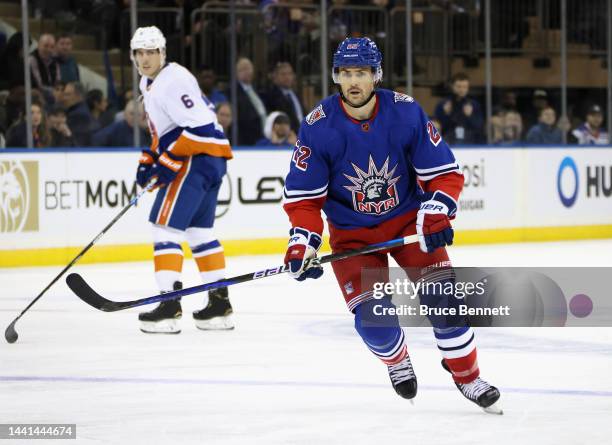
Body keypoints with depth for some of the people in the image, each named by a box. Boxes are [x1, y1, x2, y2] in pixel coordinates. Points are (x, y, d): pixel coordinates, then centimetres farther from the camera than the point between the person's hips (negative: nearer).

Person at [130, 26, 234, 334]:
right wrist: (149, 158, 17)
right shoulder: (148, 84, 17)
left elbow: (200, 125, -23)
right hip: (211, 159, 11)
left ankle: (169, 305, -15)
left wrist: (169, 162, -22)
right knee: (199, 230, 16)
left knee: (166, 226, -11)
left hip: (198, 155, -11)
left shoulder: (173, 81, -16)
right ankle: (220, 304, 21)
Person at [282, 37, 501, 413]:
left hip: (408, 220, 1)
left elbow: (444, 171, -9)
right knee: (372, 317, -15)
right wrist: (302, 243, -21)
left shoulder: (406, 112, -16)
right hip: (352, 233, 0)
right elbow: (304, 197, -9)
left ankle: (467, 374, 5)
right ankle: (397, 362, 20)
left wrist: (436, 212, -24)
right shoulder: (318, 127, -17)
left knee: (442, 294, -16)